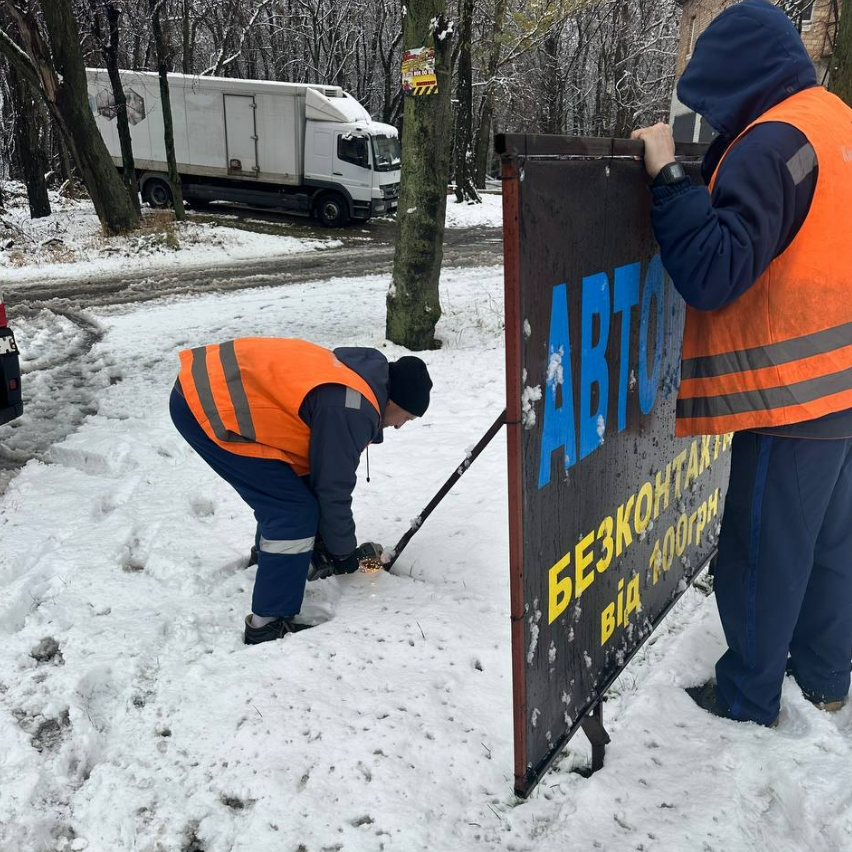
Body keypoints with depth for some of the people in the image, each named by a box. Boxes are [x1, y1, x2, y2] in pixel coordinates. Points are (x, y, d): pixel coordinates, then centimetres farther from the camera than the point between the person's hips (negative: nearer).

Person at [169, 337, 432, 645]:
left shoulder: (349, 377, 13)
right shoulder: (352, 410, -17)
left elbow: (319, 468, 21)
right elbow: (333, 488, -9)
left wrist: (324, 538, 27)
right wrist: (342, 551, 9)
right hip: (208, 406, -11)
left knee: (281, 490, 26)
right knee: (295, 512, -7)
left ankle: (269, 549, 52)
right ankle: (269, 624, 1)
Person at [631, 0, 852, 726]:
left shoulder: (772, 141, -18)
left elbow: (713, 274, -25)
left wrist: (669, 175, -19)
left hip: (792, 391, -9)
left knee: (761, 552, 5)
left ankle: (749, 695, 20)